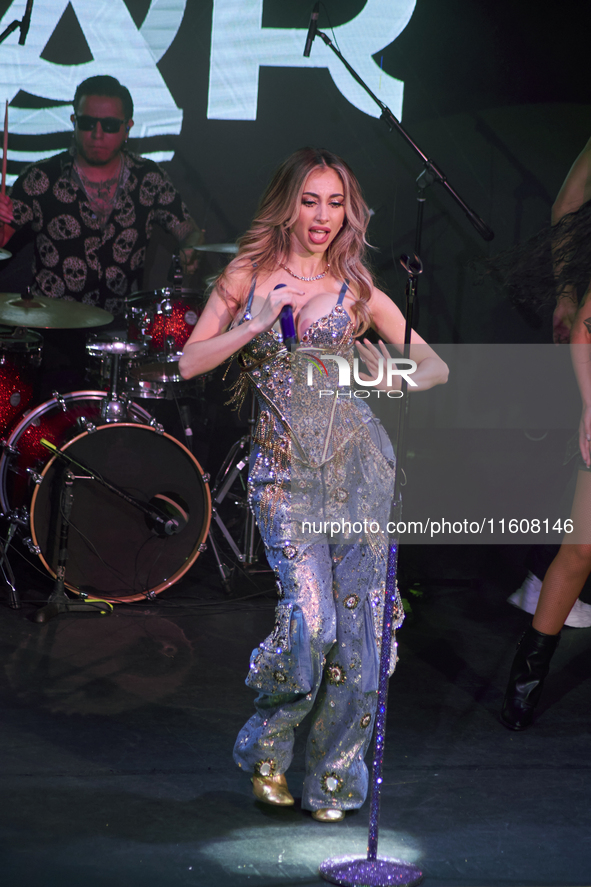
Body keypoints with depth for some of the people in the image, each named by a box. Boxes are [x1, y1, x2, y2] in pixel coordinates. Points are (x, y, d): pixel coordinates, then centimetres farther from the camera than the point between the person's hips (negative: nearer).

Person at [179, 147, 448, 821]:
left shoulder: (357, 289, 9)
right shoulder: (247, 277, 8)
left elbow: (436, 366, 10)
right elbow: (190, 363, 2)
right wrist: (259, 324, -10)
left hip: (358, 462, 2)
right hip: (284, 470, -2)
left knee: (355, 624, -1)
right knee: (311, 618, -15)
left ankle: (331, 776, 14)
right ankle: (267, 747, 11)